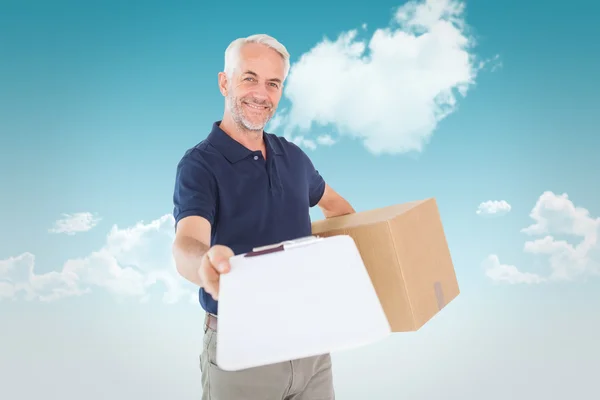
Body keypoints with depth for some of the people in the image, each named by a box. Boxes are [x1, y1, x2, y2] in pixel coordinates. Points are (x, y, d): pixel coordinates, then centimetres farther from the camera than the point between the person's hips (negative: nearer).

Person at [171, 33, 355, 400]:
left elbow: (332, 202, 24)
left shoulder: (293, 156, 4)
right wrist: (206, 263, -51)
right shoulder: (200, 163, -13)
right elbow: (186, 244, -30)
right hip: (239, 345, -4)